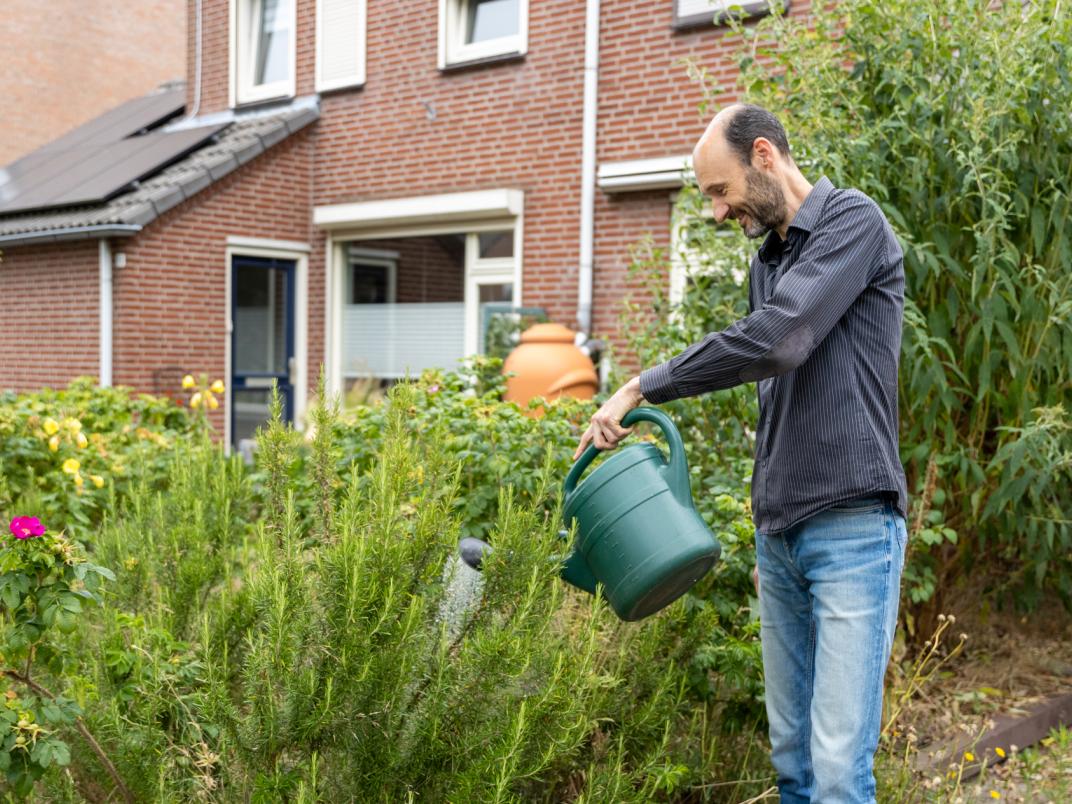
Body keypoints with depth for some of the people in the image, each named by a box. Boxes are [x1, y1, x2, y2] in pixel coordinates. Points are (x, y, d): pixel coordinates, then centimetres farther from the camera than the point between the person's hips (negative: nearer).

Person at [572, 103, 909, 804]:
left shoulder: (853, 221, -6)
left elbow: (777, 342, -22)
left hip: (852, 527, -8)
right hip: (779, 533, 8)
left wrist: (643, 388, -14)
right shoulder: (767, 261, 19)